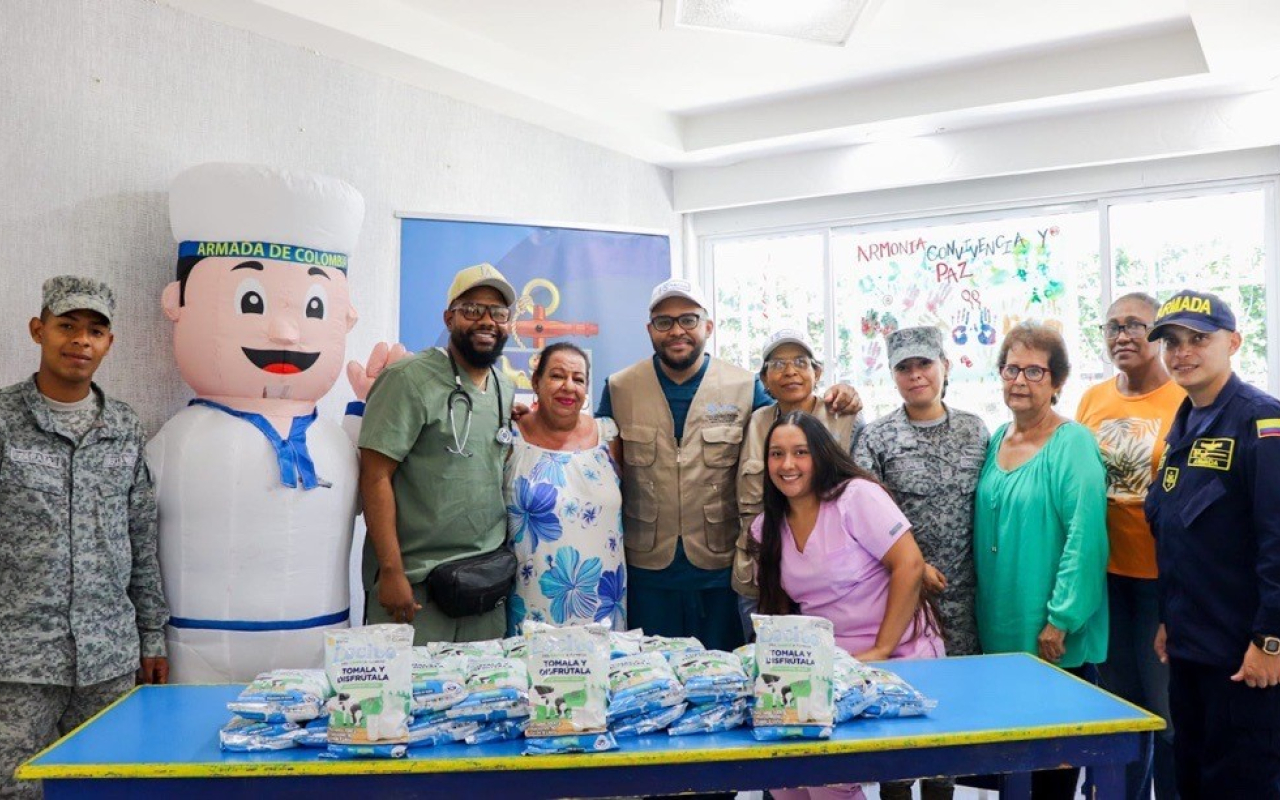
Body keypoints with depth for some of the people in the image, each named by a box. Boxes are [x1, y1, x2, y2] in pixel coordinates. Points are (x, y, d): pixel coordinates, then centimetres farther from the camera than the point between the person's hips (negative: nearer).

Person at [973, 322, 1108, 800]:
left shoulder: (1073, 444, -11)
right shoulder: (997, 440, 9)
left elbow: (1085, 538, -18)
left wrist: (1060, 620, -19)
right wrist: (986, 613, 11)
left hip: (1055, 639, -6)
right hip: (1001, 630, 6)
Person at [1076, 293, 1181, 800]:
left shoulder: (1185, 401, -10)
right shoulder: (1092, 400, 5)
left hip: (1163, 577, -4)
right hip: (1104, 574, 5)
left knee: (1169, 710, 8)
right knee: (1118, 705, 17)